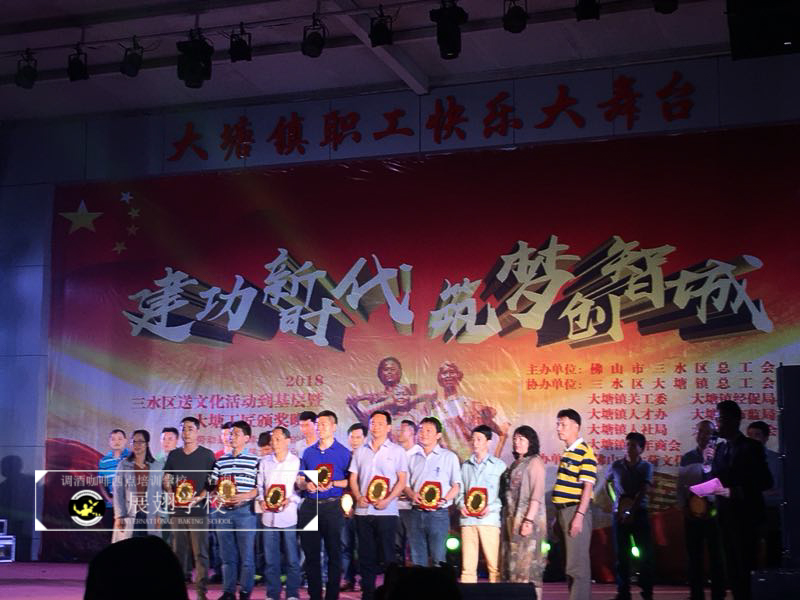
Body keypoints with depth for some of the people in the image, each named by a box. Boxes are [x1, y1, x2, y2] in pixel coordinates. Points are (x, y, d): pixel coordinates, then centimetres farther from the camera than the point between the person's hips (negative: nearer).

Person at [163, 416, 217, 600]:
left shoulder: (207, 455, 2)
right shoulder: (174, 455, 12)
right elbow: (166, 480, 14)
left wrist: (199, 497, -14)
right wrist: (173, 494, -5)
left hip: (198, 511, -3)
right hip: (177, 511, 4)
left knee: (200, 553, -4)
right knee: (176, 551, 7)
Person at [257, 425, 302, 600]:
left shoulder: (296, 461, -1)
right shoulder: (265, 461, 9)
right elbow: (259, 485, 14)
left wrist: (291, 499, -15)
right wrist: (261, 500, -3)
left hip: (289, 515, -3)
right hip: (268, 515, 3)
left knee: (292, 559, 1)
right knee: (270, 558, 7)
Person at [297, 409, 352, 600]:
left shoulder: (343, 452, 1)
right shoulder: (308, 452, 12)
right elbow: (299, 481, 14)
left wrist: (333, 484, -17)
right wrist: (306, 485, -7)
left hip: (332, 506, -4)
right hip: (309, 506, 4)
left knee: (334, 553, 0)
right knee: (310, 552, 6)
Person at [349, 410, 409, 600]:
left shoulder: (397, 451, 3)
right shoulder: (360, 451, 13)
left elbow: (402, 480, -1)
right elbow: (353, 478, 13)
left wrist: (387, 500, -13)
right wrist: (358, 497, -5)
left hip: (386, 511, -3)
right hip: (363, 511, 3)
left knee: (388, 554, -3)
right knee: (366, 554, 6)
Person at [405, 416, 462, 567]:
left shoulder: (449, 457, 3)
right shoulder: (413, 458, 15)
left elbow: (457, 485, 0)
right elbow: (406, 484, 17)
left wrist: (444, 500, -16)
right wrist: (413, 495, -5)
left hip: (438, 513, -4)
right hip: (417, 513, 4)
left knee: (438, 559, -6)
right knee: (417, 559, 6)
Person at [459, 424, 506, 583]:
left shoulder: (499, 465, 5)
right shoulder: (465, 466, 17)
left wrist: (491, 508, -12)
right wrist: (461, 505, -1)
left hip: (489, 519, -3)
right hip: (467, 519, 3)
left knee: (494, 565, -5)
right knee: (467, 566, 1)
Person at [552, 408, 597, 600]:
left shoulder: (585, 453, -11)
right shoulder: (567, 453, 15)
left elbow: (588, 486, -16)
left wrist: (579, 516, -22)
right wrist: (558, 514, 17)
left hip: (576, 511, -9)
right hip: (563, 511, 9)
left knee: (577, 562, -7)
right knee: (571, 562, 13)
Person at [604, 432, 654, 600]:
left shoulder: (646, 467, -2)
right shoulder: (616, 466, 3)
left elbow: (644, 491, -14)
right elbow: (608, 482, 23)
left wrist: (631, 510, -23)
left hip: (639, 513, -1)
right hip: (619, 513, 2)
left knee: (645, 553, -1)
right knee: (621, 555, 3)